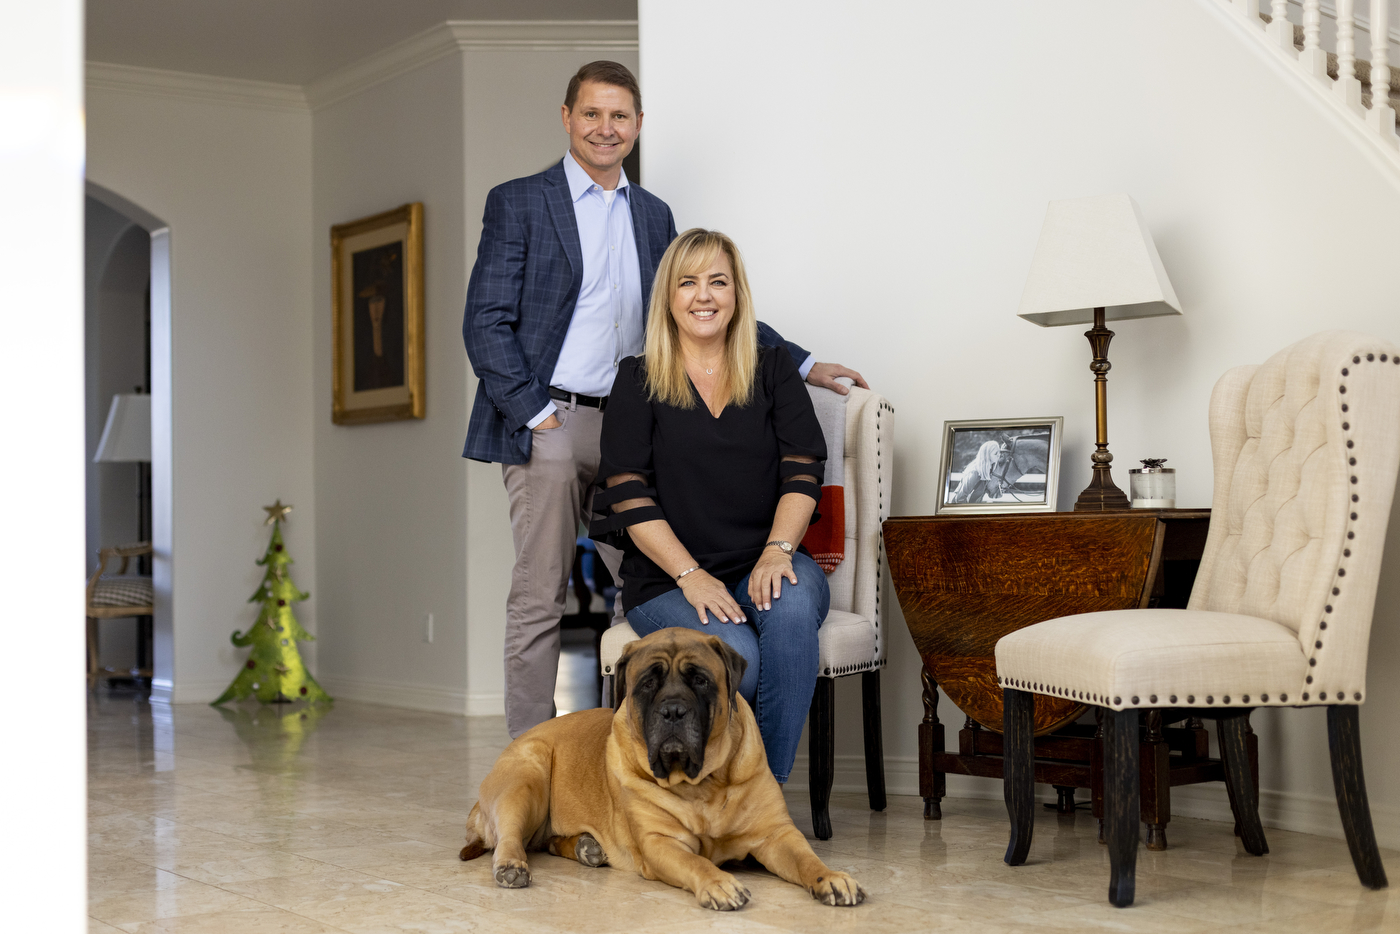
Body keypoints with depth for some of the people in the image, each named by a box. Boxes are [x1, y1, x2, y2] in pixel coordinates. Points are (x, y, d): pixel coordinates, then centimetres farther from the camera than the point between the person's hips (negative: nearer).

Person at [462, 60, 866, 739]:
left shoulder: (653, 215, 17)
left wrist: (801, 364, 14)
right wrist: (534, 411, -12)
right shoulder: (518, 203, 2)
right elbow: (485, 322, -3)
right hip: (549, 426, -4)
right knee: (539, 599, -2)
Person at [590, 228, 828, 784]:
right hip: (667, 577, -2)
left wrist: (777, 550, -17)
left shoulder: (774, 371, 13)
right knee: (736, 654, -33)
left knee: (792, 607, -34)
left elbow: (802, 471, 2)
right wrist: (690, 575, -15)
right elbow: (630, 494, -2)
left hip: (762, 566, 2)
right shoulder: (638, 380, 8)